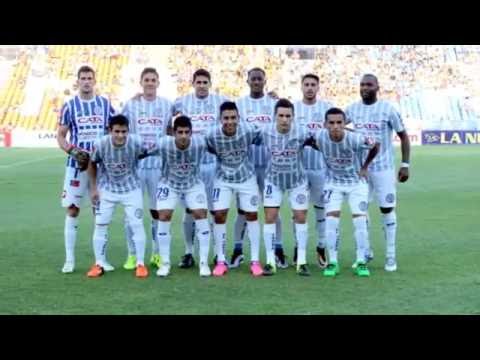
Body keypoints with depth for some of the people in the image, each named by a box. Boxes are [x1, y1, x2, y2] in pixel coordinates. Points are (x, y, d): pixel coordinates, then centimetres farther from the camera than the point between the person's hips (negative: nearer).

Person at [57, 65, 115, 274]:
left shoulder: (105, 104, 5)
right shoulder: (69, 106, 1)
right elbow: (60, 136, 4)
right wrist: (72, 151, -14)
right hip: (77, 164, -2)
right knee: (72, 210, -1)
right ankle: (69, 260, 7)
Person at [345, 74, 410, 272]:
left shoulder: (388, 109, -9)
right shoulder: (352, 109, 1)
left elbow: (403, 136, -2)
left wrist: (405, 164, -6)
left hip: (383, 168, -4)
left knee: (387, 209, 1)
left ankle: (391, 255, 12)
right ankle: (365, 251, 24)